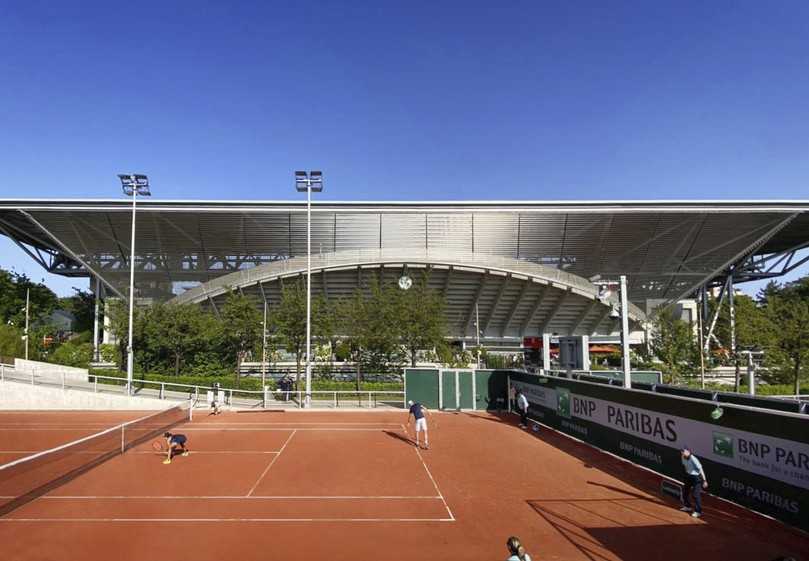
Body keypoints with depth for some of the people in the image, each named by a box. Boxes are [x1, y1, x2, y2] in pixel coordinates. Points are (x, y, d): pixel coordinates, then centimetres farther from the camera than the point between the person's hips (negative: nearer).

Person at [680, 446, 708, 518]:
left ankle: (698, 511, 0)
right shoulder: (684, 458, -5)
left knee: (696, 494, -10)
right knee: (685, 491, 19)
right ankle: (687, 506, 37)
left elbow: (701, 470, -27)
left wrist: (704, 481, -28)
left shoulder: (693, 459, -28)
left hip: (696, 477, -8)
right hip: (689, 476, 8)